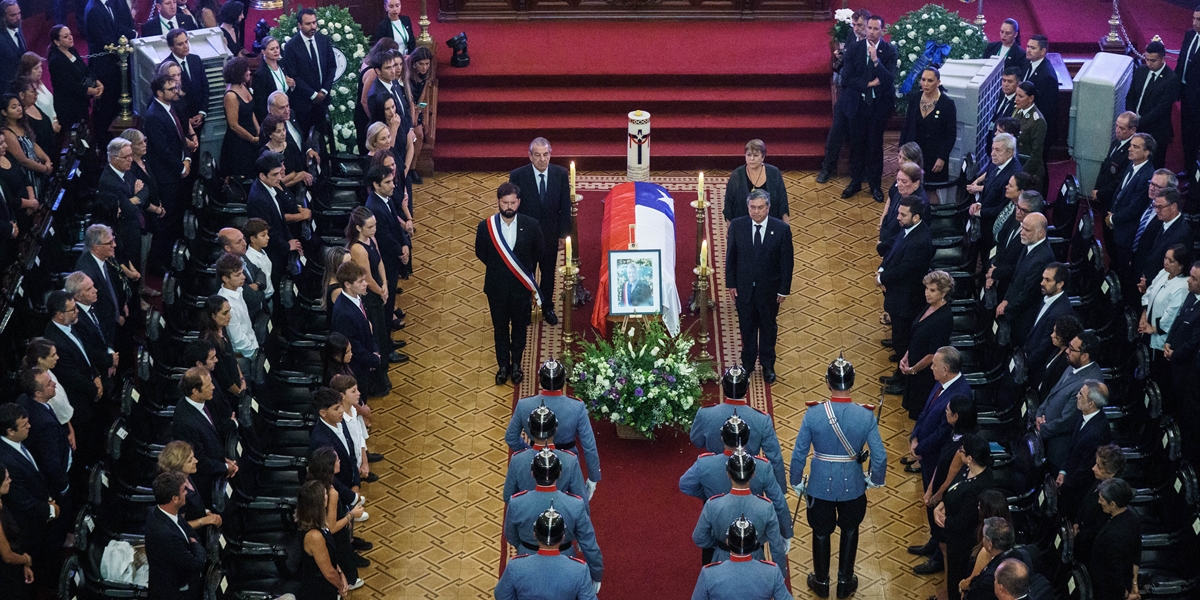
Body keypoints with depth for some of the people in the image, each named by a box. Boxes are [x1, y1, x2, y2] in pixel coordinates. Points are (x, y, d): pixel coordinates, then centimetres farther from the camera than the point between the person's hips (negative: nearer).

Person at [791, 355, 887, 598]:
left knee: (821, 532, 22)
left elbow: (799, 454, -12)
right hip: (852, 486, 1)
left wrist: (797, 482, 5)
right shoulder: (866, 416, -19)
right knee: (849, 531, 25)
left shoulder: (813, 414, -20)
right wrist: (875, 479, 7)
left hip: (820, 485, 0)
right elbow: (880, 455, -14)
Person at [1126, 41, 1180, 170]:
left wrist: (1139, 122, -20)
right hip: (1136, 127, 5)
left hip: (1156, 132, -5)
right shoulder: (1140, 71, 4)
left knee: (1154, 167, 5)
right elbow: (1130, 97, 9)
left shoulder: (1172, 79, -15)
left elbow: (1162, 108, -19)